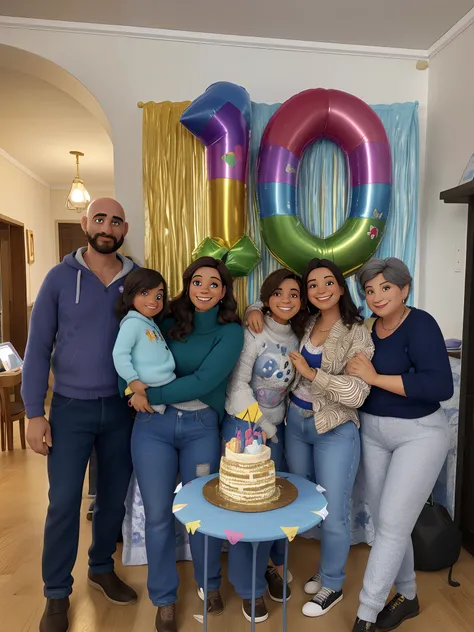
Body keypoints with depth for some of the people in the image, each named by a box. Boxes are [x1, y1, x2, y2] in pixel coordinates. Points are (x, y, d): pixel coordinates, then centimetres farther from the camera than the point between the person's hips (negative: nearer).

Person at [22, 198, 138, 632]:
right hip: (71, 407, -2)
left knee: (114, 496, 14)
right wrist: (35, 412, -7)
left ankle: (101, 568, 39)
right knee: (64, 502, 4)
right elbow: (38, 347, -4)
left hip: (122, 407, 2)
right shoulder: (61, 277, -5)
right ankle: (57, 594, 27)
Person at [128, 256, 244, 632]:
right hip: (154, 424, 2)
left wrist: (151, 394, -12)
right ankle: (165, 598, 34)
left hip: (202, 427, -1)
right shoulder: (170, 322, 4)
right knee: (158, 514, 10)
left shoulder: (230, 332, -5)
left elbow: (204, 381, -15)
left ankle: (210, 585, 41)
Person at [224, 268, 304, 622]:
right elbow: (237, 384, -16)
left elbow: (289, 387, 12)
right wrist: (263, 426, -12)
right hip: (244, 427, -5)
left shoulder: (297, 338, 5)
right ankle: (249, 586, 24)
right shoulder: (253, 333, -14)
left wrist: (276, 425, 5)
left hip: (275, 429, 5)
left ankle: (272, 565, 37)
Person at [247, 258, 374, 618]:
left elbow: (357, 395, -23)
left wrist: (311, 373, -23)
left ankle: (332, 586, 34)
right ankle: (326, 571, 46)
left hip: (335, 431, -6)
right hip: (296, 423, 6)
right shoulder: (306, 323, -1)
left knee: (333, 513, 7)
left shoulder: (357, 333, -15)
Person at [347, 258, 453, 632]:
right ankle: (407, 597, 38)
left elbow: (441, 386, -28)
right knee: (385, 521, 15)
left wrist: (375, 377, -26)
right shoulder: (366, 327, 0)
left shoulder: (420, 324, -17)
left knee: (392, 524, 0)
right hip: (372, 432, 6)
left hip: (419, 434, -6)